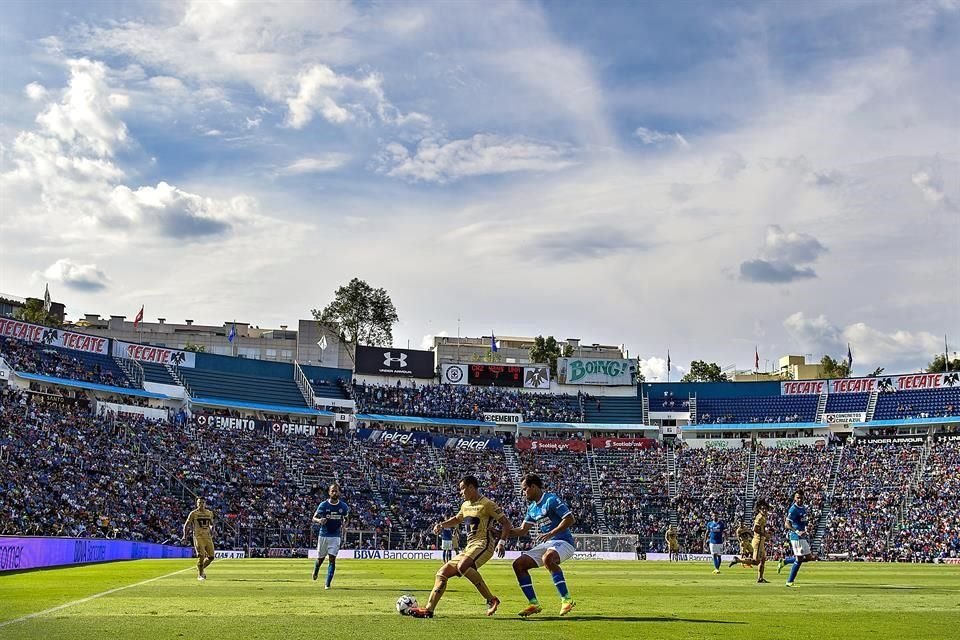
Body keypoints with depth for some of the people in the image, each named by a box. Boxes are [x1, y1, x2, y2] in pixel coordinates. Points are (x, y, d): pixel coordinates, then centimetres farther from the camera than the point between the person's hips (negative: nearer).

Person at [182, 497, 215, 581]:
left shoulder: (210, 513, 11)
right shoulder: (193, 513, 0)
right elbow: (186, 524, 2)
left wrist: (212, 529, 3)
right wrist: (185, 535, -9)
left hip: (208, 537, 4)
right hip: (198, 537, -4)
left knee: (211, 557, 1)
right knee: (201, 556, -11)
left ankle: (202, 568, 28)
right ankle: (200, 575, 4)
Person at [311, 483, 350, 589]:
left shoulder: (343, 506, -3)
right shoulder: (323, 505, -8)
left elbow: (346, 517, 16)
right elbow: (314, 518, -5)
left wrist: (343, 526, 0)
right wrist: (319, 520, -27)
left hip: (335, 536, 0)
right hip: (323, 535, 0)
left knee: (332, 559, -11)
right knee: (320, 558, 10)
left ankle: (328, 584, -7)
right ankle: (316, 570, 46)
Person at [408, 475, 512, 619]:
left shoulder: (487, 504, -5)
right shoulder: (465, 505, 19)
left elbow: (506, 523, -6)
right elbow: (456, 520, 38)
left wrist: (502, 542, -21)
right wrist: (442, 525, 19)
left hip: (483, 544, -9)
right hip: (469, 547, 9)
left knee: (462, 566, -36)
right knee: (442, 573, 2)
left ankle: (491, 600, -29)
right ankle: (429, 610, -1)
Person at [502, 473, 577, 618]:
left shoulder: (551, 500, -11)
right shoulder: (532, 508, 14)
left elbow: (570, 519, -17)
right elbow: (522, 530, 18)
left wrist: (551, 533, -23)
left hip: (563, 542, -9)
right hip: (545, 544, 9)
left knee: (547, 558, -40)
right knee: (518, 564, -3)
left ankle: (567, 600, -33)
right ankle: (534, 604, 0)